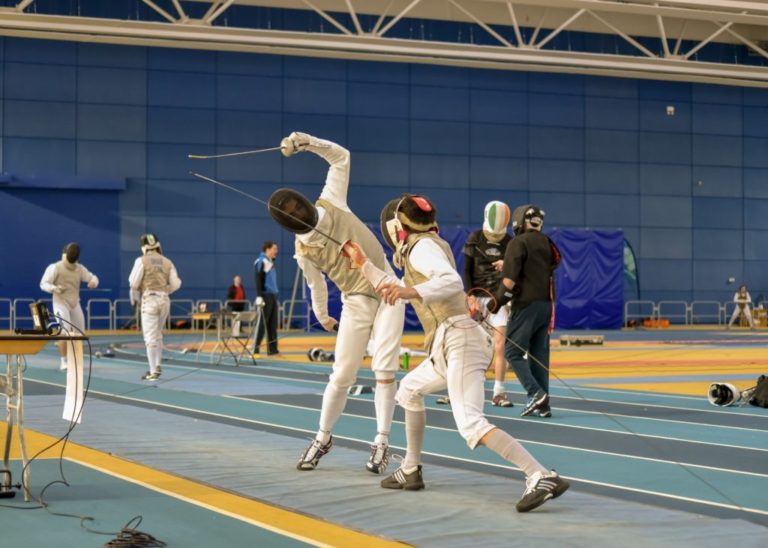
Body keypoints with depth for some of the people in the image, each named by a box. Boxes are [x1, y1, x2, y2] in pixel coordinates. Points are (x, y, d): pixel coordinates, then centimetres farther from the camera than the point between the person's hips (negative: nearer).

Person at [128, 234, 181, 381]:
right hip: (164, 300, 5)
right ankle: (157, 366, 20)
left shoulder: (142, 260, -5)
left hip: (149, 300, -5)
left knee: (150, 337, -4)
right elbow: (176, 284, 6)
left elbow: (134, 282, -8)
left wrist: (134, 296, 11)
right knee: (157, 335, 23)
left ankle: (154, 372, -9)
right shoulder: (167, 262, 9)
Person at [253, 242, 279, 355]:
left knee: (273, 324, 7)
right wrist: (259, 296, -22)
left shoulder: (270, 262, 17)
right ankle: (256, 347, -4)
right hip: (265, 296, -8)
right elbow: (258, 280, -16)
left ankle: (272, 349, 8)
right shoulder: (261, 262, -9)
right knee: (263, 323, -7)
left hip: (273, 296, 8)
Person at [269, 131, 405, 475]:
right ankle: (323, 438, 21)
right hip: (357, 303, 0)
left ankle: (381, 443, -6)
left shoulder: (331, 202, -7)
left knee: (384, 370, -10)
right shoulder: (304, 251, -8)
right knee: (342, 376, 0)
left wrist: (309, 142, -14)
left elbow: (341, 157, 0)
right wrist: (323, 318, 23)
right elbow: (317, 287, 10)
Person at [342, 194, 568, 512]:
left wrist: (411, 291, -40)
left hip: (459, 340, -10)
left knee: (471, 426, -23)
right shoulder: (423, 249, 23)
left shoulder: (423, 246, -6)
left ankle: (543, 479, -35)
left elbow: (453, 282, -25)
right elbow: (394, 292, 38)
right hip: (453, 343, 10)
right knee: (409, 390, 29)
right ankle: (411, 471, 36)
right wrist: (363, 264, 40)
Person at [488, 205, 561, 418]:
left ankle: (536, 393, -14)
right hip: (546, 305, 7)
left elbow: (510, 279, -16)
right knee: (539, 354, 10)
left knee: (513, 352, 1)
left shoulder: (518, 243, -9)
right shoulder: (547, 244, 12)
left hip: (526, 304, -7)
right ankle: (543, 405, 8)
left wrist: (497, 302, -6)